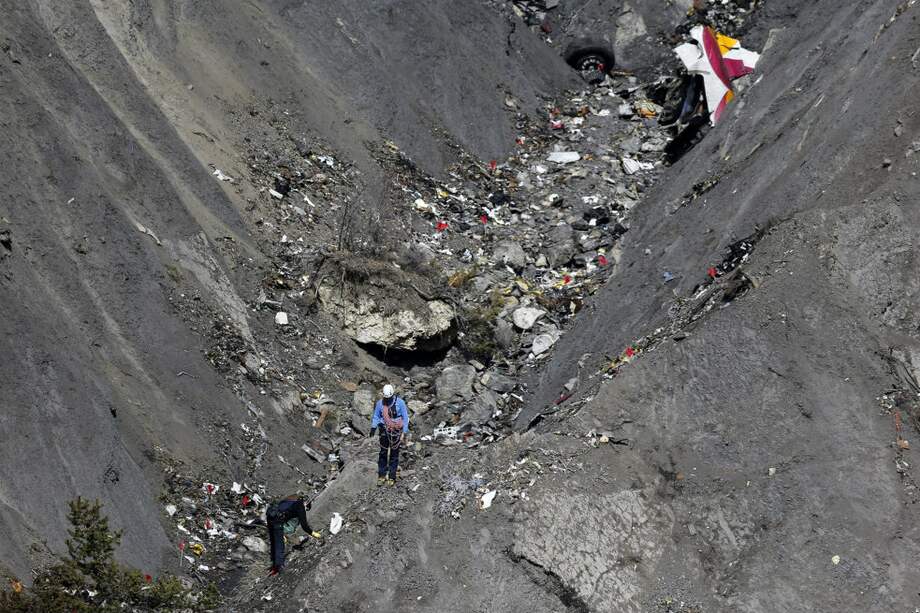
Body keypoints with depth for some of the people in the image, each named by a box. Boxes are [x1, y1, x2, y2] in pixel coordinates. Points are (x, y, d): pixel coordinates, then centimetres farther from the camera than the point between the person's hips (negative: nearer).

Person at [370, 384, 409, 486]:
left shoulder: (400, 403, -8)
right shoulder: (380, 403, -1)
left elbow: (405, 418, -2)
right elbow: (376, 416, 11)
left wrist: (405, 432, -5)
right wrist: (373, 427, -4)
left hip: (396, 432, -2)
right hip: (384, 431, 2)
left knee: (394, 455, 2)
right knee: (383, 454, 2)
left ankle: (392, 477, 8)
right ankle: (381, 476, 10)